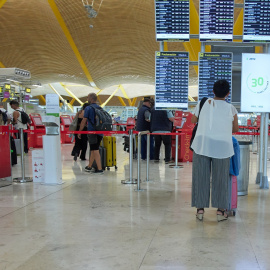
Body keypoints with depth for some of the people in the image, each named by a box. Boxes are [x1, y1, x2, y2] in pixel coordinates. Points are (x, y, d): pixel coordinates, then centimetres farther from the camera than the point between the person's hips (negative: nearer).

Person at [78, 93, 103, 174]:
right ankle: (89, 167, 28)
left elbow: (83, 121, -7)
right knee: (93, 150, 17)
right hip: (100, 132, 7)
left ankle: (99, 169, -8)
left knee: (95, 150, -6)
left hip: (92, 132, -7)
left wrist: (79, 132, 2)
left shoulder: (88, 108, -7)